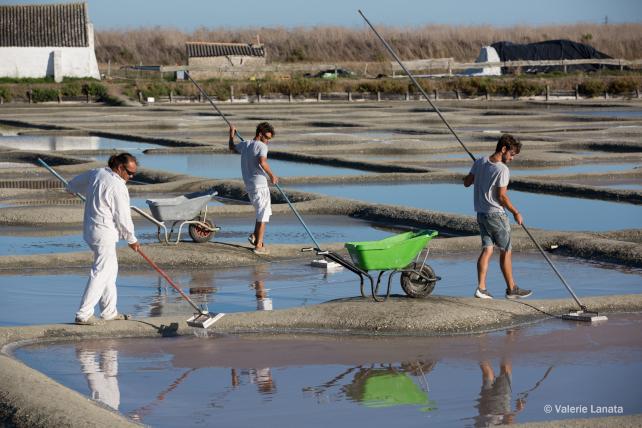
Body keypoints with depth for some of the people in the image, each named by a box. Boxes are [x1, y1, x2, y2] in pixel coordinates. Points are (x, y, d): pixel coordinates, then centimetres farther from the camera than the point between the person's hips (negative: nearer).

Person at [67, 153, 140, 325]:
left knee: (111, 270, 18)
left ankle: (109, 311, 24)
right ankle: (83, 314, -8)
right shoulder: (117, 187, -18)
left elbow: (74, 184, 23)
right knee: (100, 273, -7)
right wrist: (132, 239, 0)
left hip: (91, 229, 10)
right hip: (104, 234, -10)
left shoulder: (96, 173, 6)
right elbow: (122, 217, -13)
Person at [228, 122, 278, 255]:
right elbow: (262, 162, -29)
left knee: (262, 212, 24)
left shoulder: (244, 144, 12)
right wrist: (272, 175, -17)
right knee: (263, 215, -2)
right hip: (260, 185, -8)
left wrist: (232, 135, 48)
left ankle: (255, 236, 18)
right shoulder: (261, 146, -11)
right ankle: (259, 245, -3)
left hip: (249, 185, 8)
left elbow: (232, 147, 33)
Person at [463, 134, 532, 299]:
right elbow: (502, 196, -17)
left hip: (481, 213, 7)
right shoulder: (502, 170, -18)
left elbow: (466, 182, 10)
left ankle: (481, 288, -2)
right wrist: (516, 213, -6)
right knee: (506, 251, 6)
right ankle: (511, 289, 14)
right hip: (496, 214, -7)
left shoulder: (480, 162, 3)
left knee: (487, 249, 7)